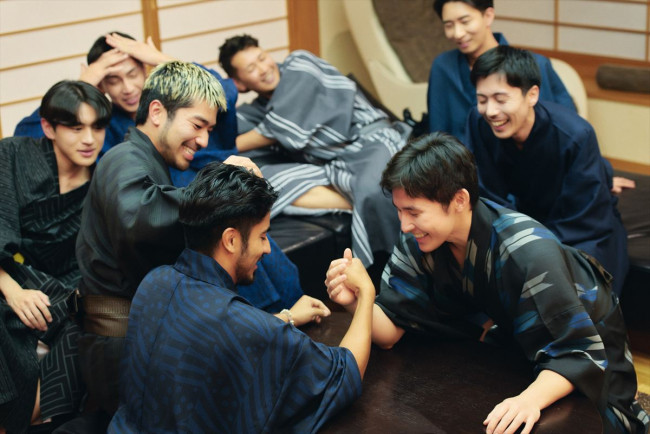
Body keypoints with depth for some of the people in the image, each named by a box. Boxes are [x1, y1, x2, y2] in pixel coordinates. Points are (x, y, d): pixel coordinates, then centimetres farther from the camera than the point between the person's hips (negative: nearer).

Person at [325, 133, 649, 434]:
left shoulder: (527, 253, -38)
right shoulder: (418, 242, -20)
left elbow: (579, 352, -37)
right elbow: (389, 330, -17)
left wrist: (531, 398, -56)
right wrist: (357, 301, -39)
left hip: (586, 338, -6)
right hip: (516, 336, 6)